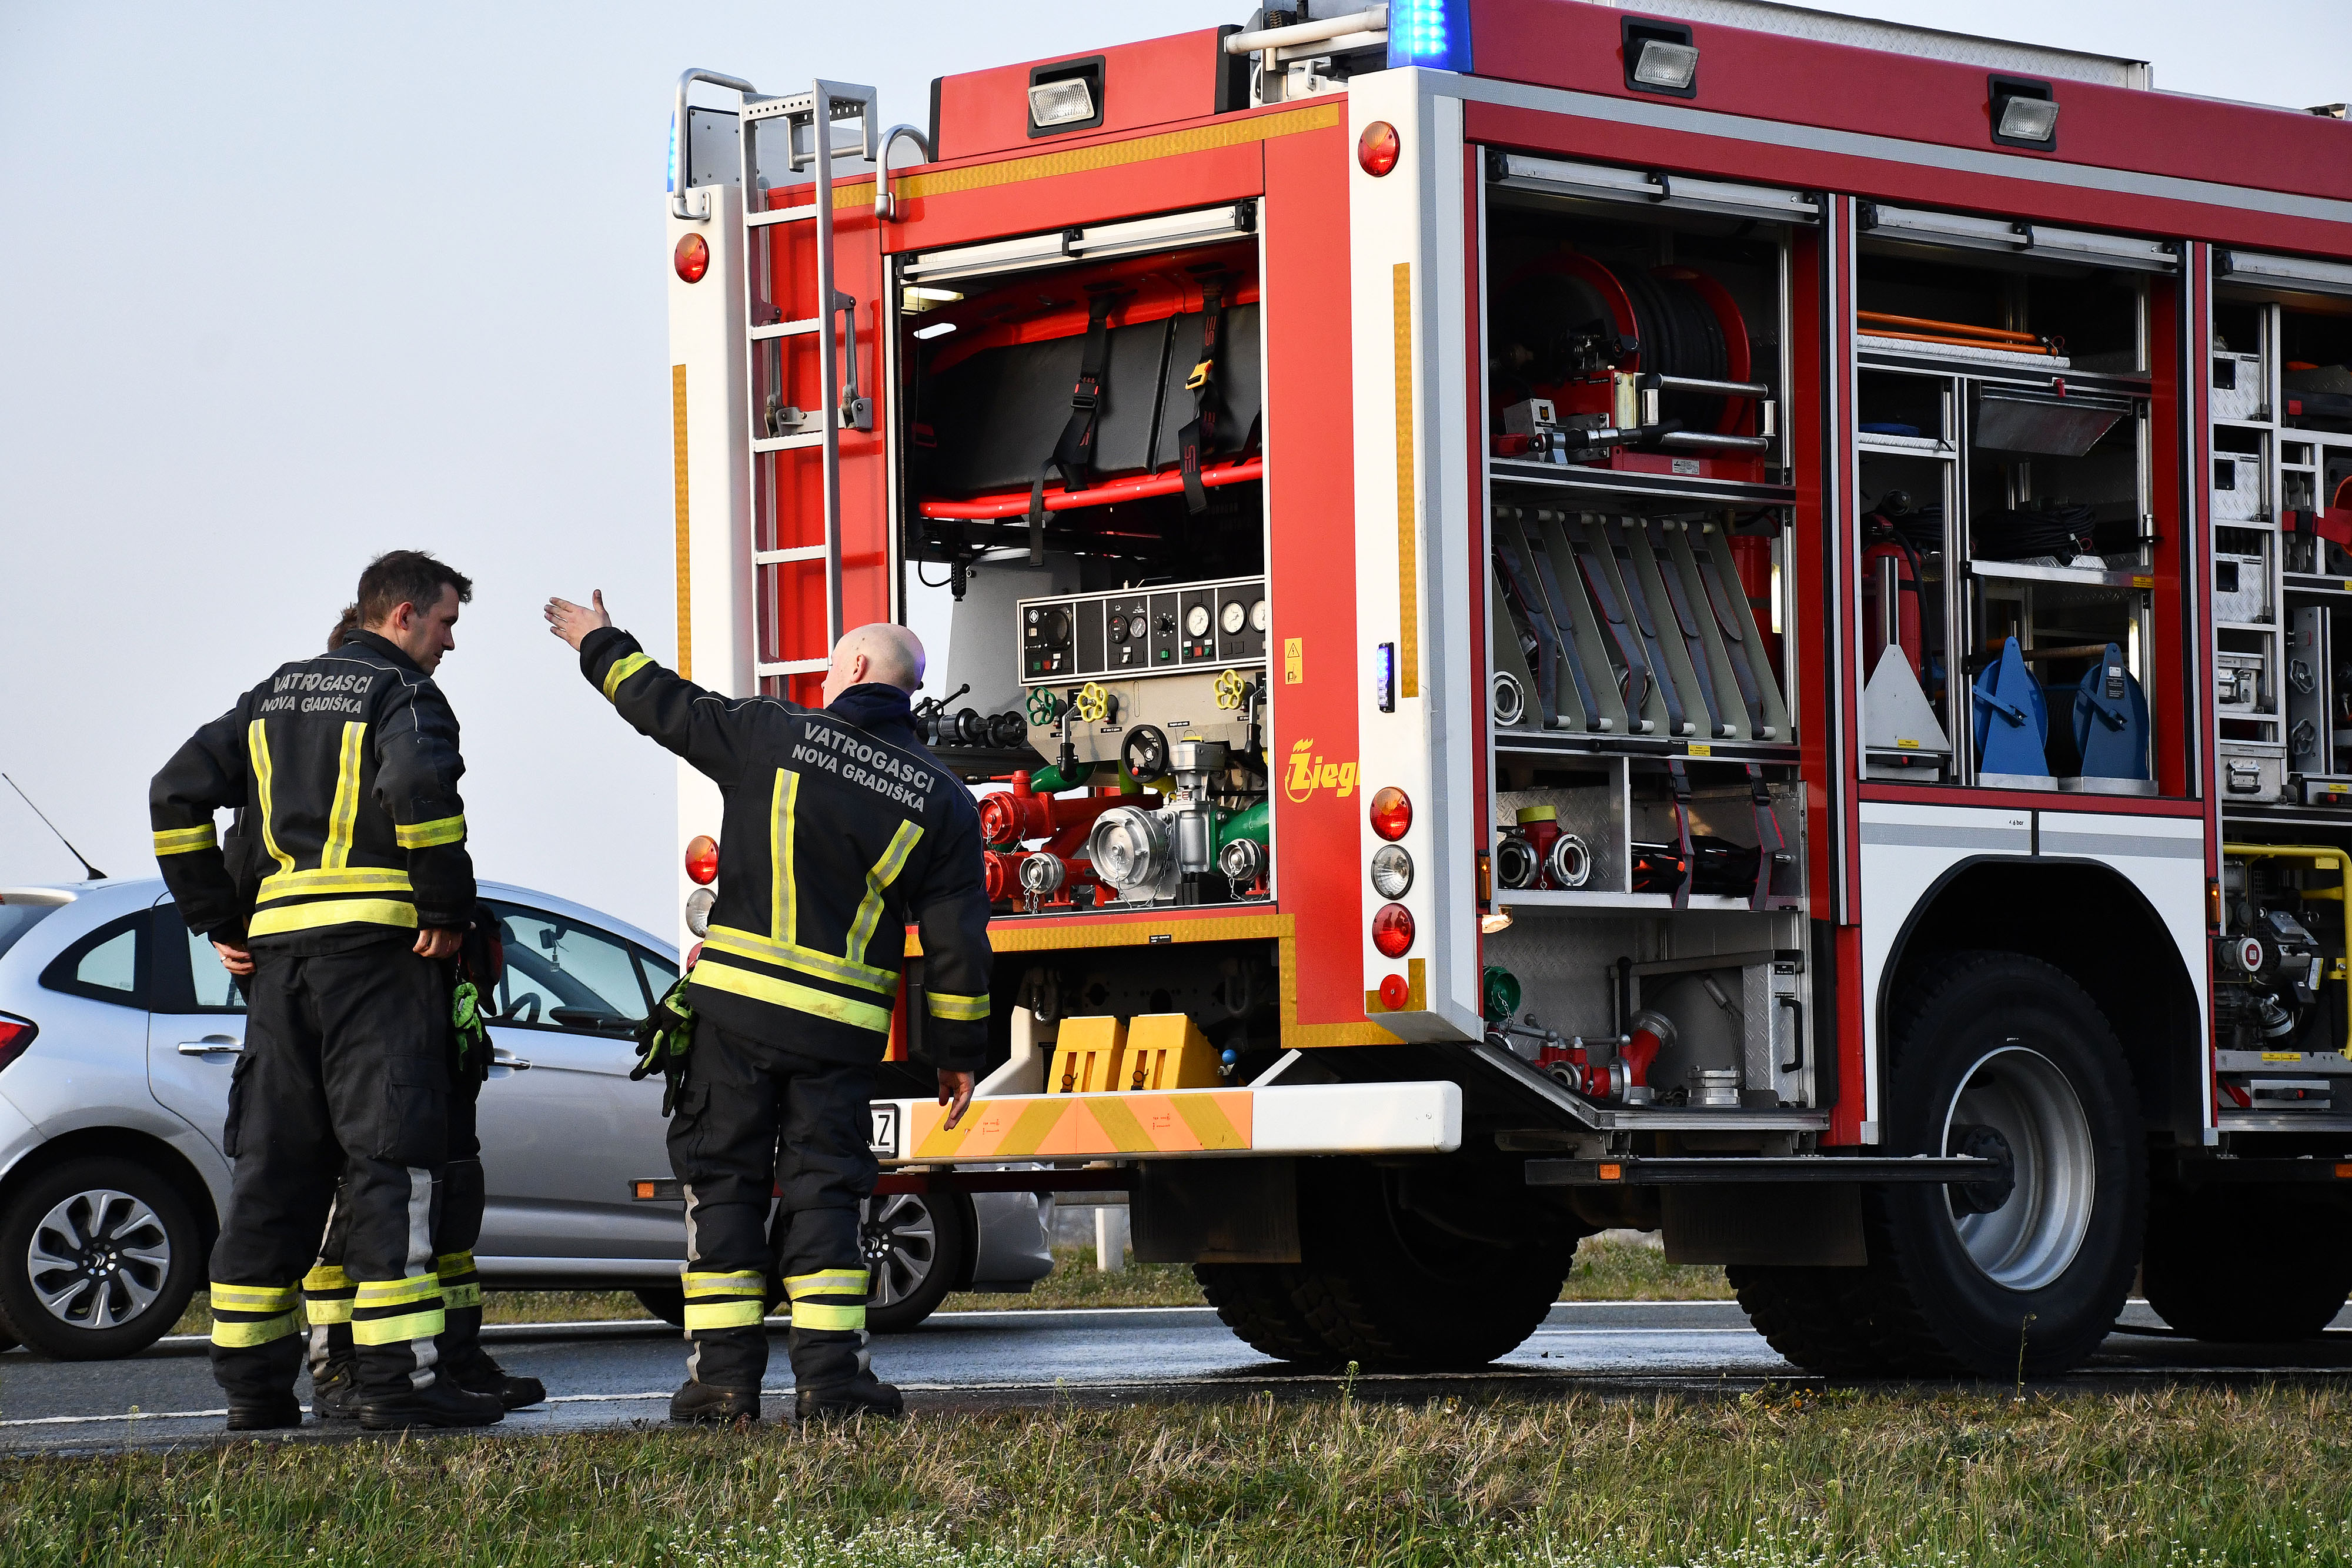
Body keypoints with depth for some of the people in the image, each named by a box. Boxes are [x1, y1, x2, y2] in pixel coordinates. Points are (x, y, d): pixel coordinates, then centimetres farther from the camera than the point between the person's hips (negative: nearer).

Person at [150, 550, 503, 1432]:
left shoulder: (274, 696, 20)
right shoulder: (403, 692, -2)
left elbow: (177, 795, 16)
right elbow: (418, 785, -23)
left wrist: (218, 922, 16)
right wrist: (447, 911, -13)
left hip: (276, 951, 7)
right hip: (377, 941, -7)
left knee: (273, 1164, 10)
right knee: (391, 1160, -7)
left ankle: (252, 1385, 11)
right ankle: (398, 1377, -13)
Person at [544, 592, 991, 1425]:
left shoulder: (772, 733, -3)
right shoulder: (941, 798, 3)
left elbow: (665, 705, 10)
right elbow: (956, 940, 3)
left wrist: (600, 644, 29)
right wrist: (957, 1052, 11)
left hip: (738, 1008, -1)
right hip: (843, 1029, 1)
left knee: (724, 1182, 6)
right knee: (823, 1191, 6)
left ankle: (723, 1375, 3)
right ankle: (829, 1374, -2)